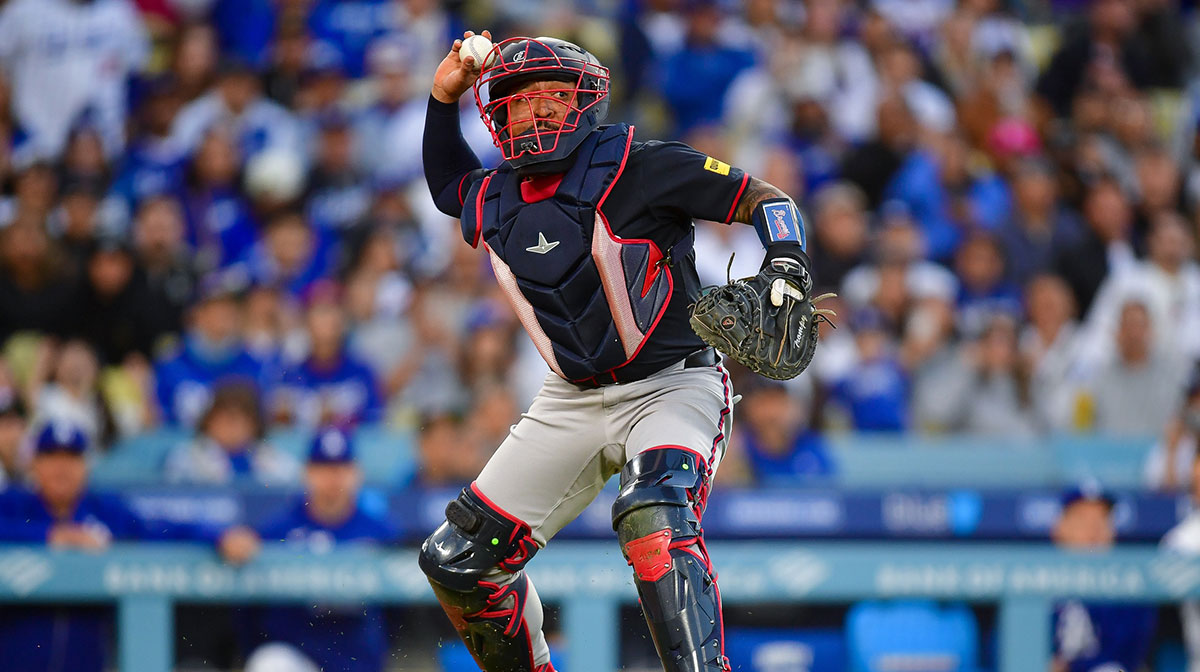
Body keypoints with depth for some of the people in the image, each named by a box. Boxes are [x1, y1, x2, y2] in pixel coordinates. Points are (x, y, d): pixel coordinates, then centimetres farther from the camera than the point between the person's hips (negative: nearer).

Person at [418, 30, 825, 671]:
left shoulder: (635, 167, -13)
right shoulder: (492, 204, 4)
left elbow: (763, 198, -11)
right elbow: (448, 182, 30)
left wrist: (786, 262, -31)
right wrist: (444, 98, 13)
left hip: (671, 386, -6)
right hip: (572, 401, 6)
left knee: (653, 518, -36)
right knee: (456, 562, 3)